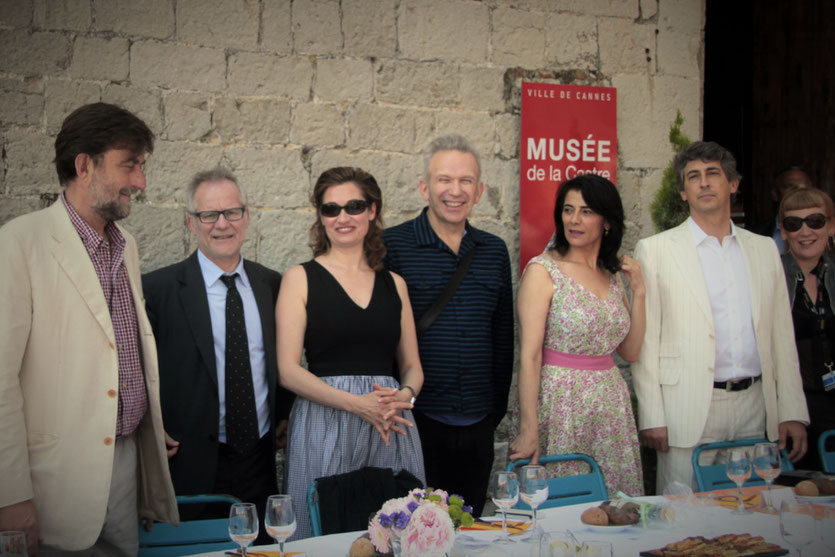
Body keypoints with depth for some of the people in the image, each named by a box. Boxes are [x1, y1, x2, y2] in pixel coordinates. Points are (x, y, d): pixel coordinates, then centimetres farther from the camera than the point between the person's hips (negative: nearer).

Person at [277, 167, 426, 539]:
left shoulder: (394, 284, 13)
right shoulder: (301, 278, 3)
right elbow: (288, 370, -5)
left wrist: (404, 396, -7)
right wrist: (358, 404, -16)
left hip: (392, 429, 3)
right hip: (324, 422, -3)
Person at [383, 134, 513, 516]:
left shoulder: (494, 251, 8)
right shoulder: (392, 246, -6)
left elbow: (503, 334, 14)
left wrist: (497, 407, 12)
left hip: (478, 427, 4)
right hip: (416, 422, -4)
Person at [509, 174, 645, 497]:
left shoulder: (612, 275, 10)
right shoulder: (543, 270, -6)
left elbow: (631, 352, 10)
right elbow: (529, 355, -12)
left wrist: (638, 291, 2)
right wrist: (528, 429, -17)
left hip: (611, 405, 5)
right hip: (560, 404, -5)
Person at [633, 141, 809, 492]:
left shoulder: (765, 249, 13)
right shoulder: (655, 250, 2)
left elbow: (782, 335, 13)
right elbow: (645, 340, -2)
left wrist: (792, 412, 7)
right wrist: (651, 418, -8)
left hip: (755, 410, 4)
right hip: (689, 411, -3)